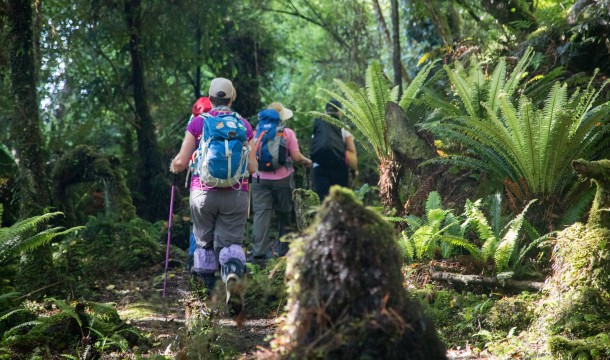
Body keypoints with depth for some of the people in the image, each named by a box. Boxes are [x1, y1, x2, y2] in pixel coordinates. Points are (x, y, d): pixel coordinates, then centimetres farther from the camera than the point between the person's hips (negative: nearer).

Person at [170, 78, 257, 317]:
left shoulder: (197, 123, 4)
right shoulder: (243, 125, 7)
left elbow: (181, 162, 0)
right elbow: (252, 167, 3)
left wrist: (173, 167, 24)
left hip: (203, 192, 0)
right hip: (236, 195, 0)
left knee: (205, 241, 15)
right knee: (230, 242, 2)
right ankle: (233, 276, -30)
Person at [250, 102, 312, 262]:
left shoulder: (257, 132, 6)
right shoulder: (287, 133, -2)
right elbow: (296, 157, -6)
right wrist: (307, 161, 13)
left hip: (259, 179, 1)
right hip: (282, 179, -1)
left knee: (261, 214, -5)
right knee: (284, 215, 13)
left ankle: (258, 252, -16)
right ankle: (285, 252, 22)